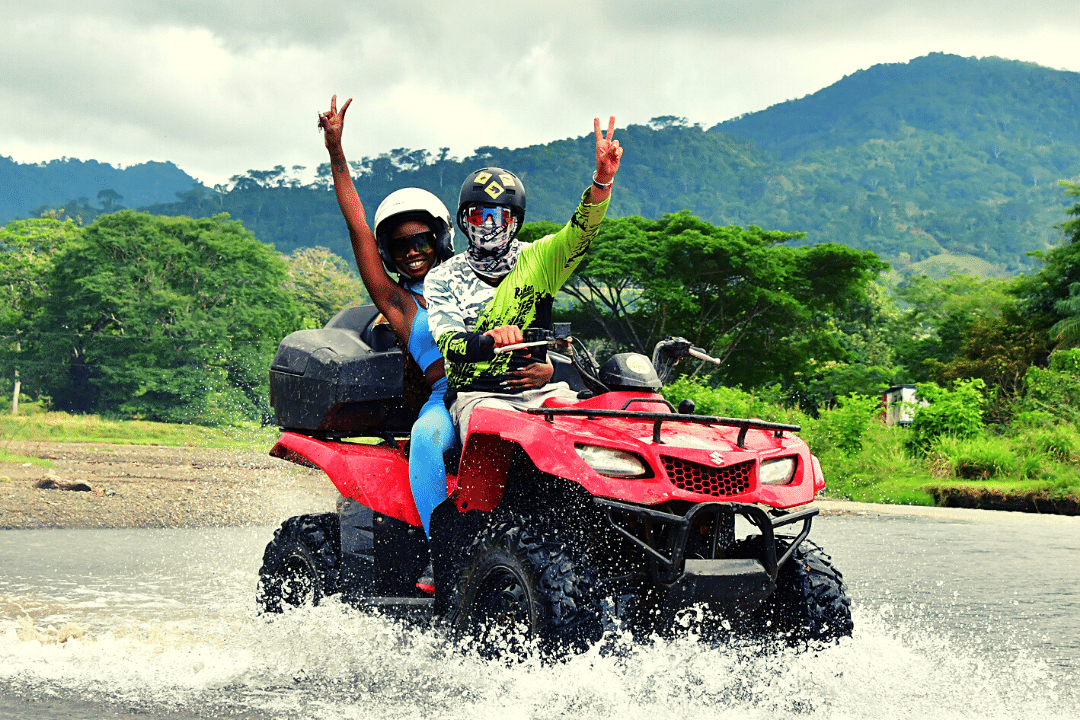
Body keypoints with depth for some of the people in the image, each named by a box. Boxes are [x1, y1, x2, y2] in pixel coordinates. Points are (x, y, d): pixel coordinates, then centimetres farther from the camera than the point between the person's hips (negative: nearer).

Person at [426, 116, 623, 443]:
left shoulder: (536, 259, 12)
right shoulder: (443, 278, 7)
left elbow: (579, 232, -7)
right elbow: (449, 342, -9)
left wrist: (602, 180, -27)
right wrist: (489, 340, -33)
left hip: (539, 391, 3)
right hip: (477, 395, -2)